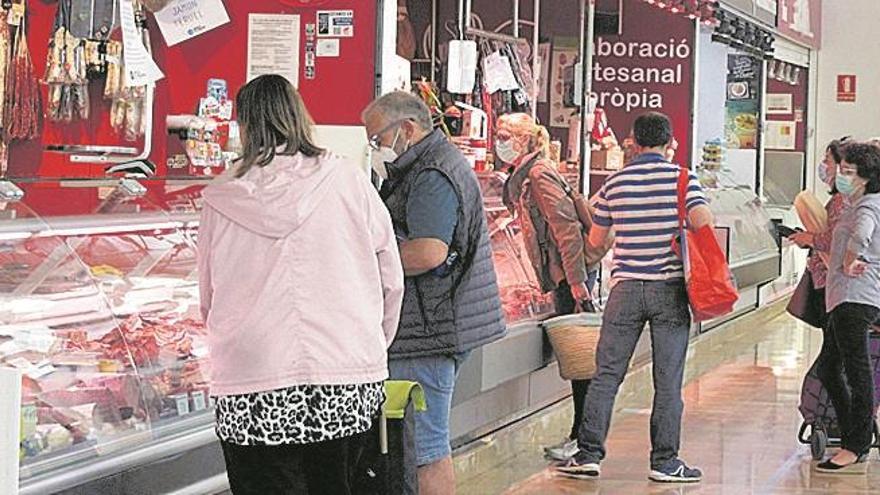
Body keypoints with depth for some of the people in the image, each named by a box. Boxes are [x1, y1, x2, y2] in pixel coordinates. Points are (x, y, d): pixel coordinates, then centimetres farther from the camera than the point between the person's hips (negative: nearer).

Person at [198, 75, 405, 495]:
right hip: (345, 391, 1)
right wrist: (373, 349, 21)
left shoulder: (221, 200, 2)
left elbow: (208, 300, 11)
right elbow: (391, 280, 6)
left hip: (249, 396, -1)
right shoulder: (346, 181, 1)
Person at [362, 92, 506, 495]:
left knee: (425, 449, -8)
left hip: (428, 330, -11)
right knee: (428, 442, 16)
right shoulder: (443, 162, 20)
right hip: (436, 328, 11)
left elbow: (429, 252, -28)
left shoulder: (432, 177, -15)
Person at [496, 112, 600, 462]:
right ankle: (581, 435, 15)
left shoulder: (538, 174, -13)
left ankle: (582, 437, -3)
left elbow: (567, 227, -19)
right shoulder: (521, 178, 16)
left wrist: (577, 281, -22)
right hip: (561, 276, 10)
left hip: (572, 274, -10)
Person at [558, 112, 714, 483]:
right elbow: (703, 223, -16)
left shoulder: (615, 183, 5)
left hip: (625, 287, 2)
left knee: (606, 374, 7)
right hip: (669, 288, -2)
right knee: (668, 380, 4)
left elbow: (595, 242, 12)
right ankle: (665, 460, 7)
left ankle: (589, 454, 6)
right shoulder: (682, 178, -3)